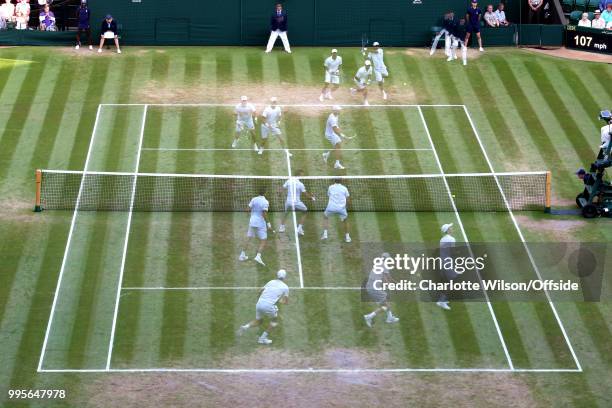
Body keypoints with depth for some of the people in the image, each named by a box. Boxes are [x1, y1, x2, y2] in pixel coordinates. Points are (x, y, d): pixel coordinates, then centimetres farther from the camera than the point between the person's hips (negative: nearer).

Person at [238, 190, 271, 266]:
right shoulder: (265, 202, -11)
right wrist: (268, 223, -12)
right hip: (261, 223, -5)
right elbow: (264, 214, -18)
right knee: (263, 241, -2)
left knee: (248, 239, 17)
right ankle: (258, 256, -21)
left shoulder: (254, 199, 2)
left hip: (252, 222, 5)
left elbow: (249, 209, 5)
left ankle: (242, 255, 21)